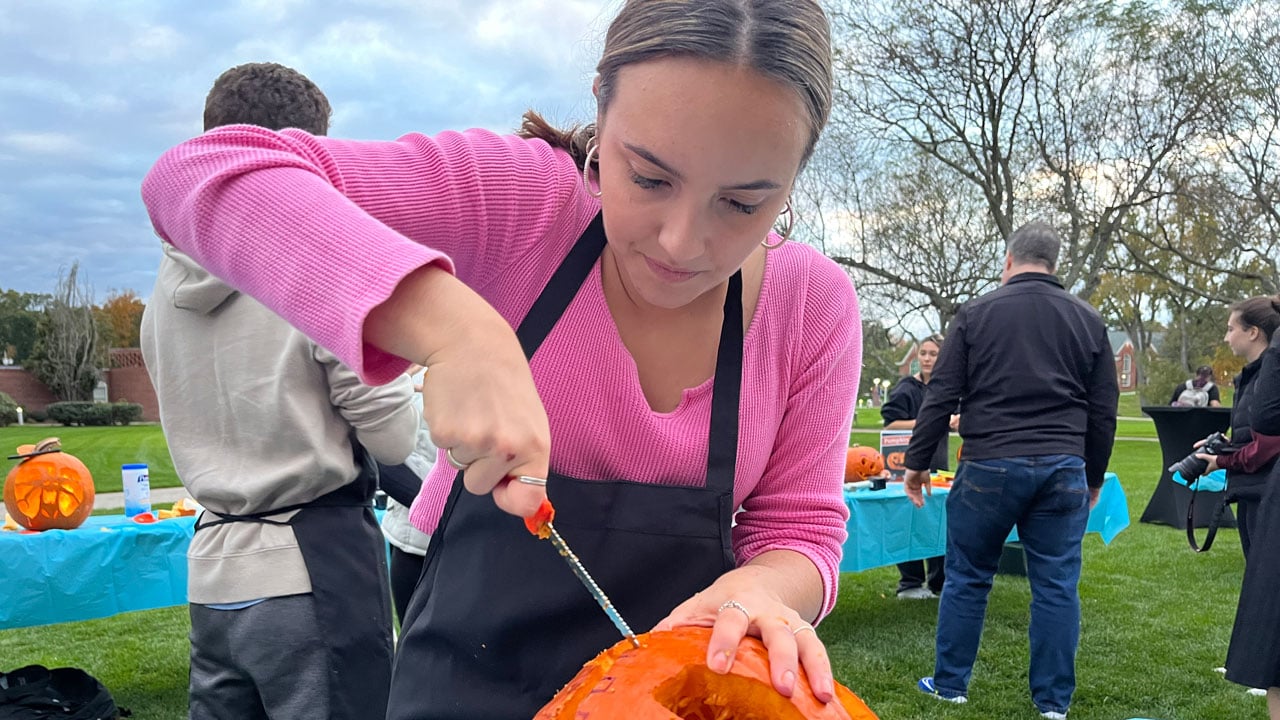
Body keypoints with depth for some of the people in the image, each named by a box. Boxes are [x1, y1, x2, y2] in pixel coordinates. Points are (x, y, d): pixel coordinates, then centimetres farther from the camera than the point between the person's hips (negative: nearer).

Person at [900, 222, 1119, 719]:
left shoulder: (975, 314, 1)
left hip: (989, 467, -2)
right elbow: (1104, 410, 11)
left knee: (967, 578, 10)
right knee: (1057, 585, 9)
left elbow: (940, 397, -1)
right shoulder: (1088, 320, 9)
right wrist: (1093, 476, 20)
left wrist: (917, 462, 6)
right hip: (1063, 469, 2)